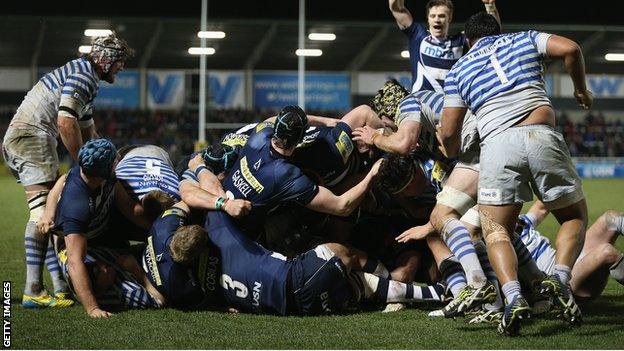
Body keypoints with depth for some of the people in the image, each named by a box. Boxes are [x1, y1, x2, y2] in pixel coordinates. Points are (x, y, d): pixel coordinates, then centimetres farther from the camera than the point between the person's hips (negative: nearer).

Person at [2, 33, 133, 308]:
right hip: (32, 137, -11)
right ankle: (33, 291, -22)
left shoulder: (86, 78, 26)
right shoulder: (83, 74, -8)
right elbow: (66, 123, -18)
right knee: (43, 212, -16)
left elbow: (88, 132, 35)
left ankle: (60, 286, 5)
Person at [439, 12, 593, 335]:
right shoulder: (524, 40, 24)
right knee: (575, 217, 17)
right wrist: (581, 90, 21)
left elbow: (449, 132, 16)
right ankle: (560, 278, -12)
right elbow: (569, 49, 5)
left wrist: (453, 157, 37)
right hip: (542, 136, 0)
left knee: (495, 230, 8)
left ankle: (513, 296, -21)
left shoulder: (459, 70, 23)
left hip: (496, 144, 0)